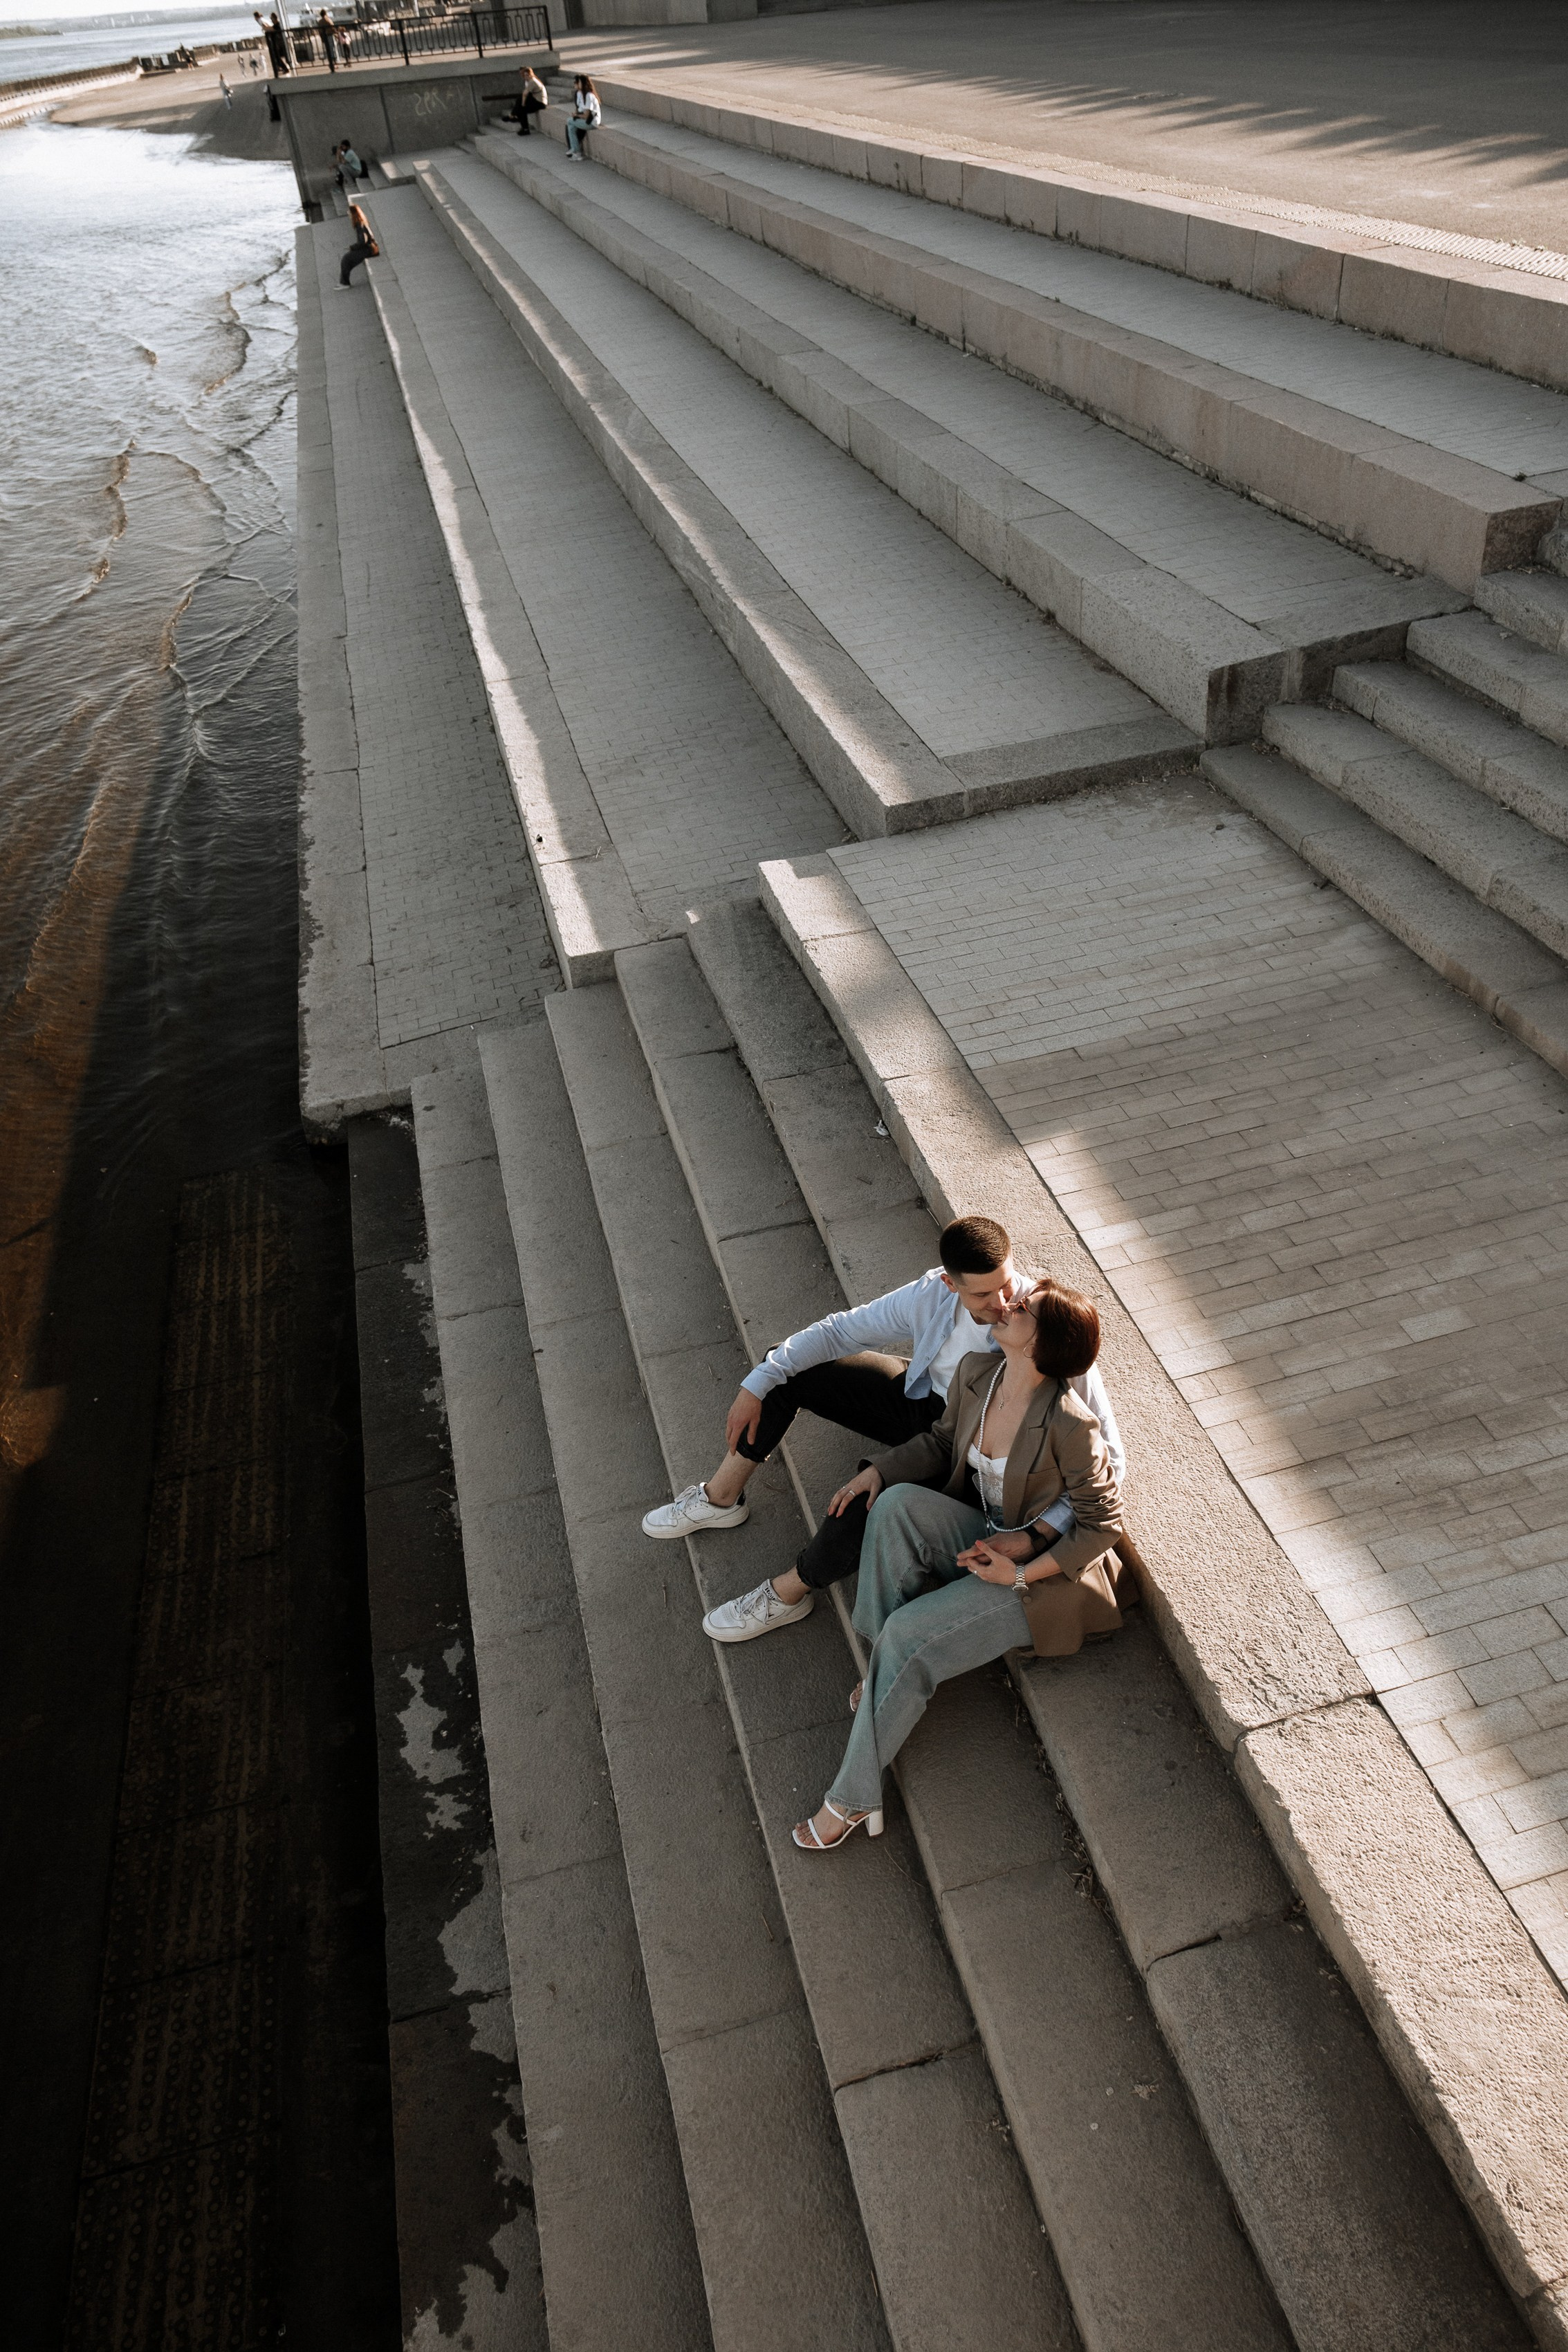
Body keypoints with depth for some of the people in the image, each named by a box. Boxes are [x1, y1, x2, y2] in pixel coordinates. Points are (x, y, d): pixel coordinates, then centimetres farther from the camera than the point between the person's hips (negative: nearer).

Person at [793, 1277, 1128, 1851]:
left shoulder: (1068, 1425, -27)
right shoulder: (975, 1375, -7)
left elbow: (1102, 1524, -16)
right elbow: (941, 1442, 12)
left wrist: (1021, 1572, -22)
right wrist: (876, 1472, -4)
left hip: (1046, 1572, -6)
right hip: (984, 1538, 7)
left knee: (909, 1634, -22)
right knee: (898, 1502, -24)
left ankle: (854, 1797, -5)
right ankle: (884, 1665, -10)